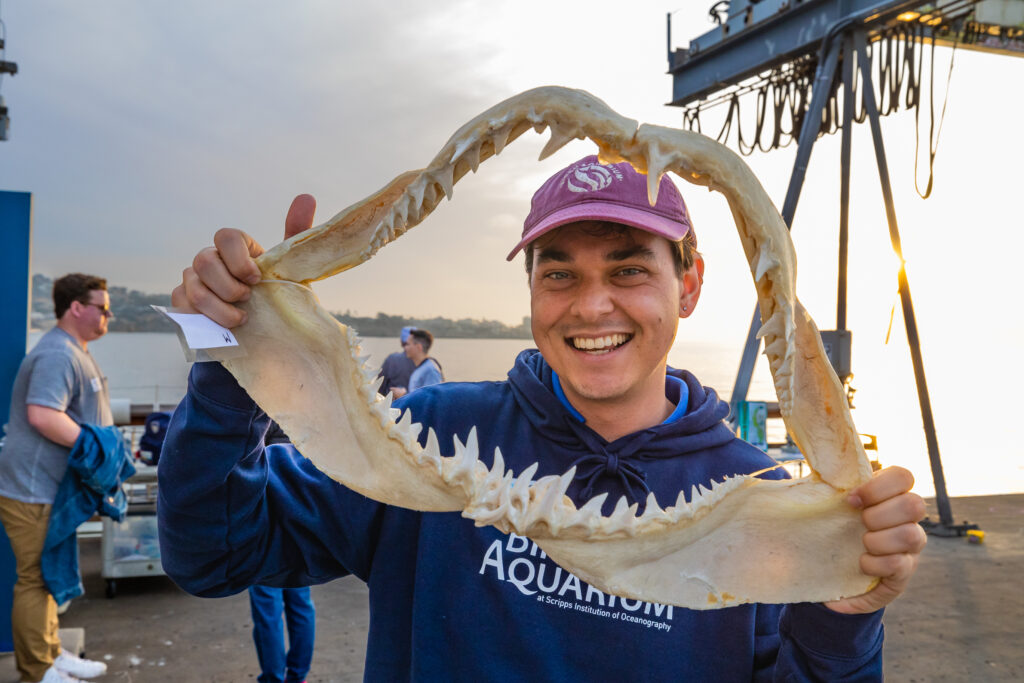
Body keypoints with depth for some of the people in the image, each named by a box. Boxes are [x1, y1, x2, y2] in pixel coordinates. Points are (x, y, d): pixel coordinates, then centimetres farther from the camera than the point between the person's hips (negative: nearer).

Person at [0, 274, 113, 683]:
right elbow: (42, 415, -32)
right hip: (34, 491, -11)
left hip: (50, 489, 11)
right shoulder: (57, 354, -20)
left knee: (48, 575, 19)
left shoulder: (75, 354, 16)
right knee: (36, 579, -1)